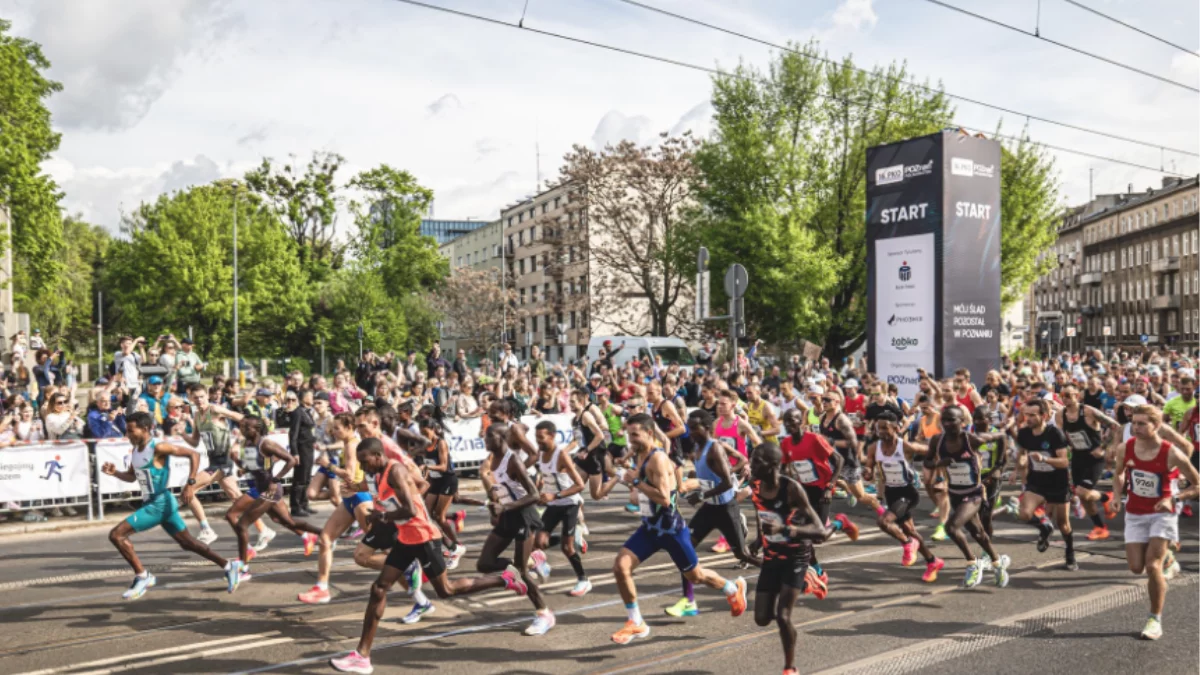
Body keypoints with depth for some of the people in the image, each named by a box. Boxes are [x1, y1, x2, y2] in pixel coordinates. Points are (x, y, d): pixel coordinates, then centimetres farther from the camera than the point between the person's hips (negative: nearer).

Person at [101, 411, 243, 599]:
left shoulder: (158, 448, -17)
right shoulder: (136, 451, 8)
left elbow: (194, 454, -19)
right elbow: (131, 476, 23)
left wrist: (190, 484, -24)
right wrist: (114, 472, 3)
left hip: (160, 504, -9)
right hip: (151, 503, 9)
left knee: (116, 535, -12)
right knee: (187, 543, 13)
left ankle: (143, 577, -2)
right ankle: (230, 566, 19)